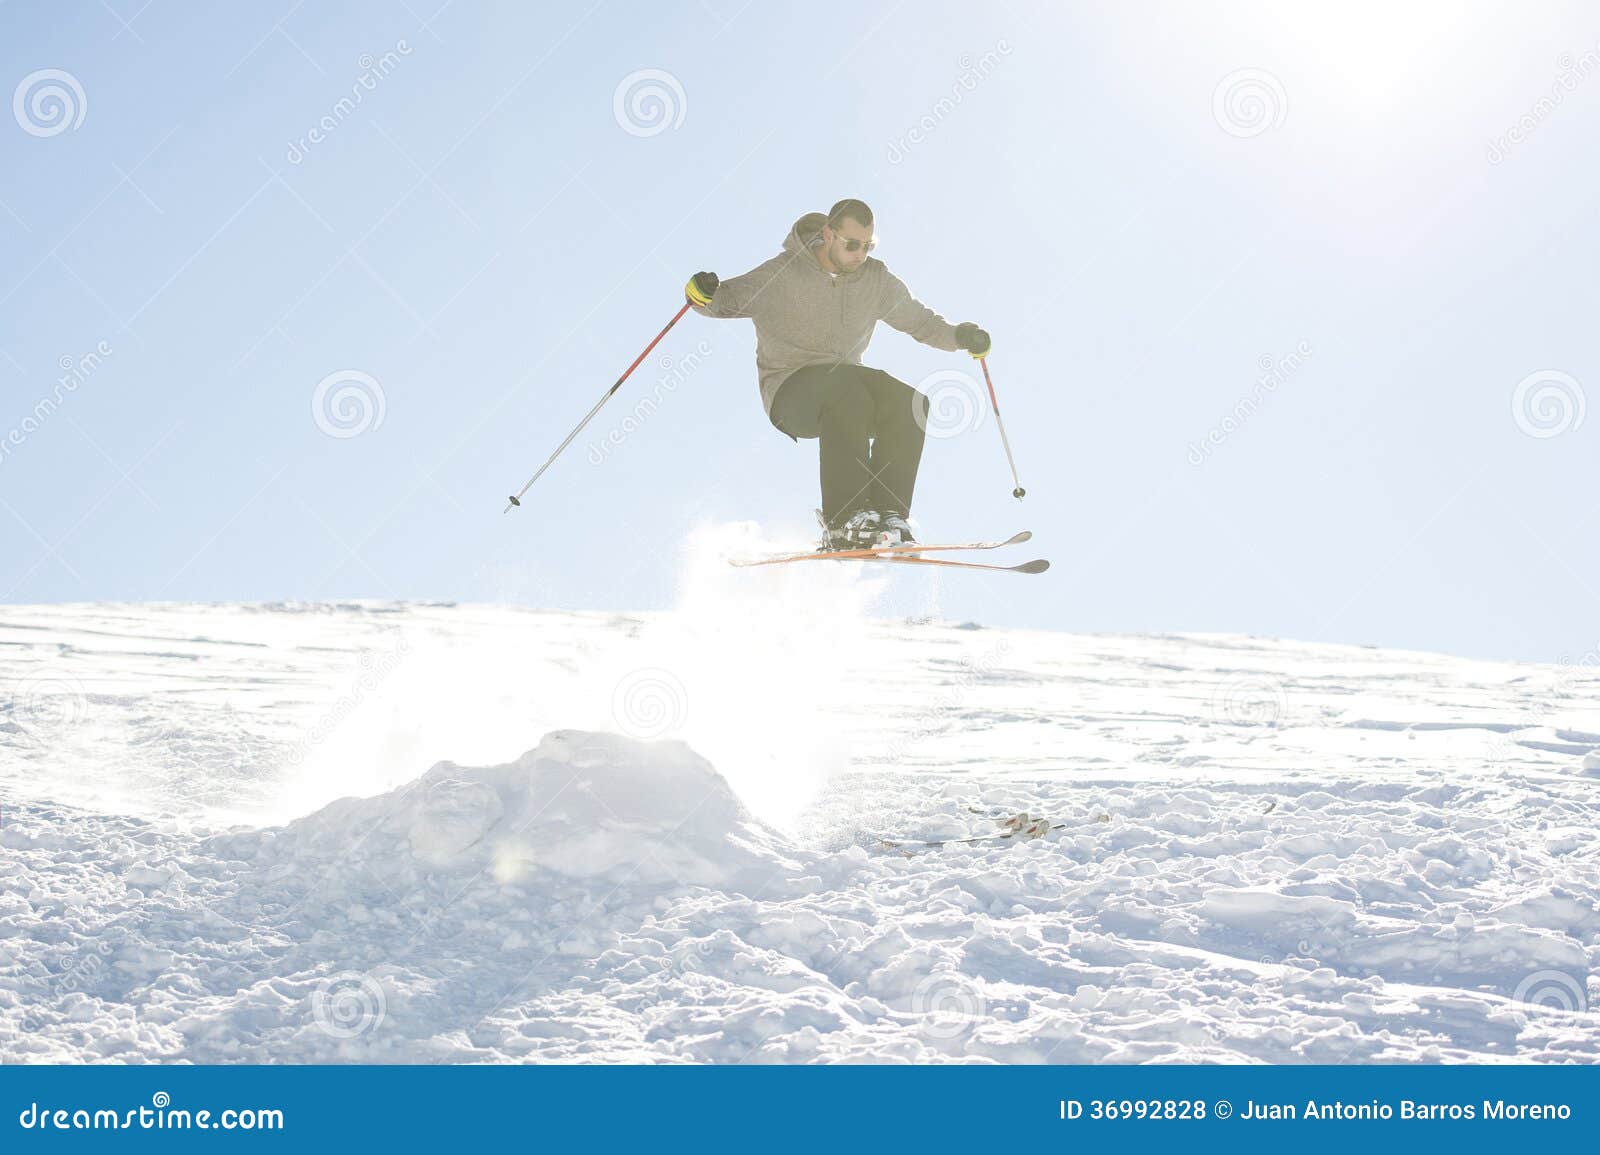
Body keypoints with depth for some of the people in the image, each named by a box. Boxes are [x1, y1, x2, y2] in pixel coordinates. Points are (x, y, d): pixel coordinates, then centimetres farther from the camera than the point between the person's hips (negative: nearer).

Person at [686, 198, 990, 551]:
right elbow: (731, 299, -9)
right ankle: (843, 521, -39)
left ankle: (887, 513, -24)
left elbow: (919, 321, 15)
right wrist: (703, 294, -32)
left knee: (908, 402, -25)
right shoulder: (783, 275, -10)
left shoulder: (876, 280, 4)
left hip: (846, 386, 5)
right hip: (788, 395, -5)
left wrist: (959, 336, -3)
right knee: (846, 389, -38)